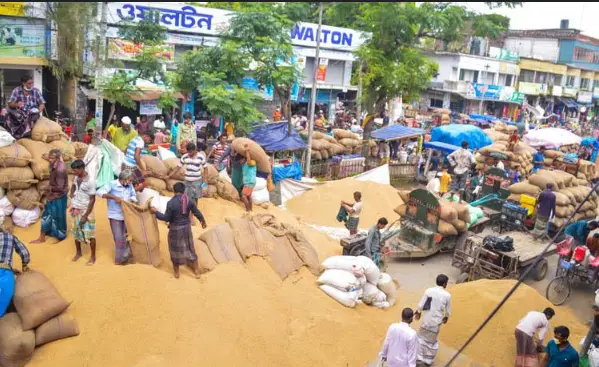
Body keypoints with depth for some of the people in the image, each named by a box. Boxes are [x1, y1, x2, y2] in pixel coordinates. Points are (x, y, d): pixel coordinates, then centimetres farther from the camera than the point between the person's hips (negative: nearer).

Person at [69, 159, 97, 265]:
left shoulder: (90, 182, -21)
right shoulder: (76, 178, 0)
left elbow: (92, 200, -18)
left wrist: (85, 215, -19)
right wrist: (72, 194, 4)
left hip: (85, 210, -7)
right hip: (75, 209, 7)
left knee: (89, 234, 0)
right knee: (76, 232, 16)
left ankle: (93, 256, 13)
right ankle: (78, 252, 33)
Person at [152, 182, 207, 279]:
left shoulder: (171, 202, -21)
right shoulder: (189, 200, -8)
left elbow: (166, 218, -16)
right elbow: (197, 213, 1)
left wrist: (156, 212, -2)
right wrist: (203, 221, 19)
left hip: (175, 229, -4)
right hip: (186, 227, 4)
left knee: (175, 249, 15)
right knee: (189, 248, 18)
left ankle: (176, 272, 29)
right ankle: (197, 271, 25)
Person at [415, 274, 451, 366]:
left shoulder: (428, 291, -12)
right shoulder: (447, 295, -13)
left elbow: (421, 305, -7)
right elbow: (448, 310, -1)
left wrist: (418, 312, 12)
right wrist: (446, 317, 19)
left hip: (427, 319, 1)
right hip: (436, 321, 0)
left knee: (421, 336, 21)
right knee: (432, 341, 18)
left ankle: (419, 357, 23)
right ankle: (428, 360, 30)